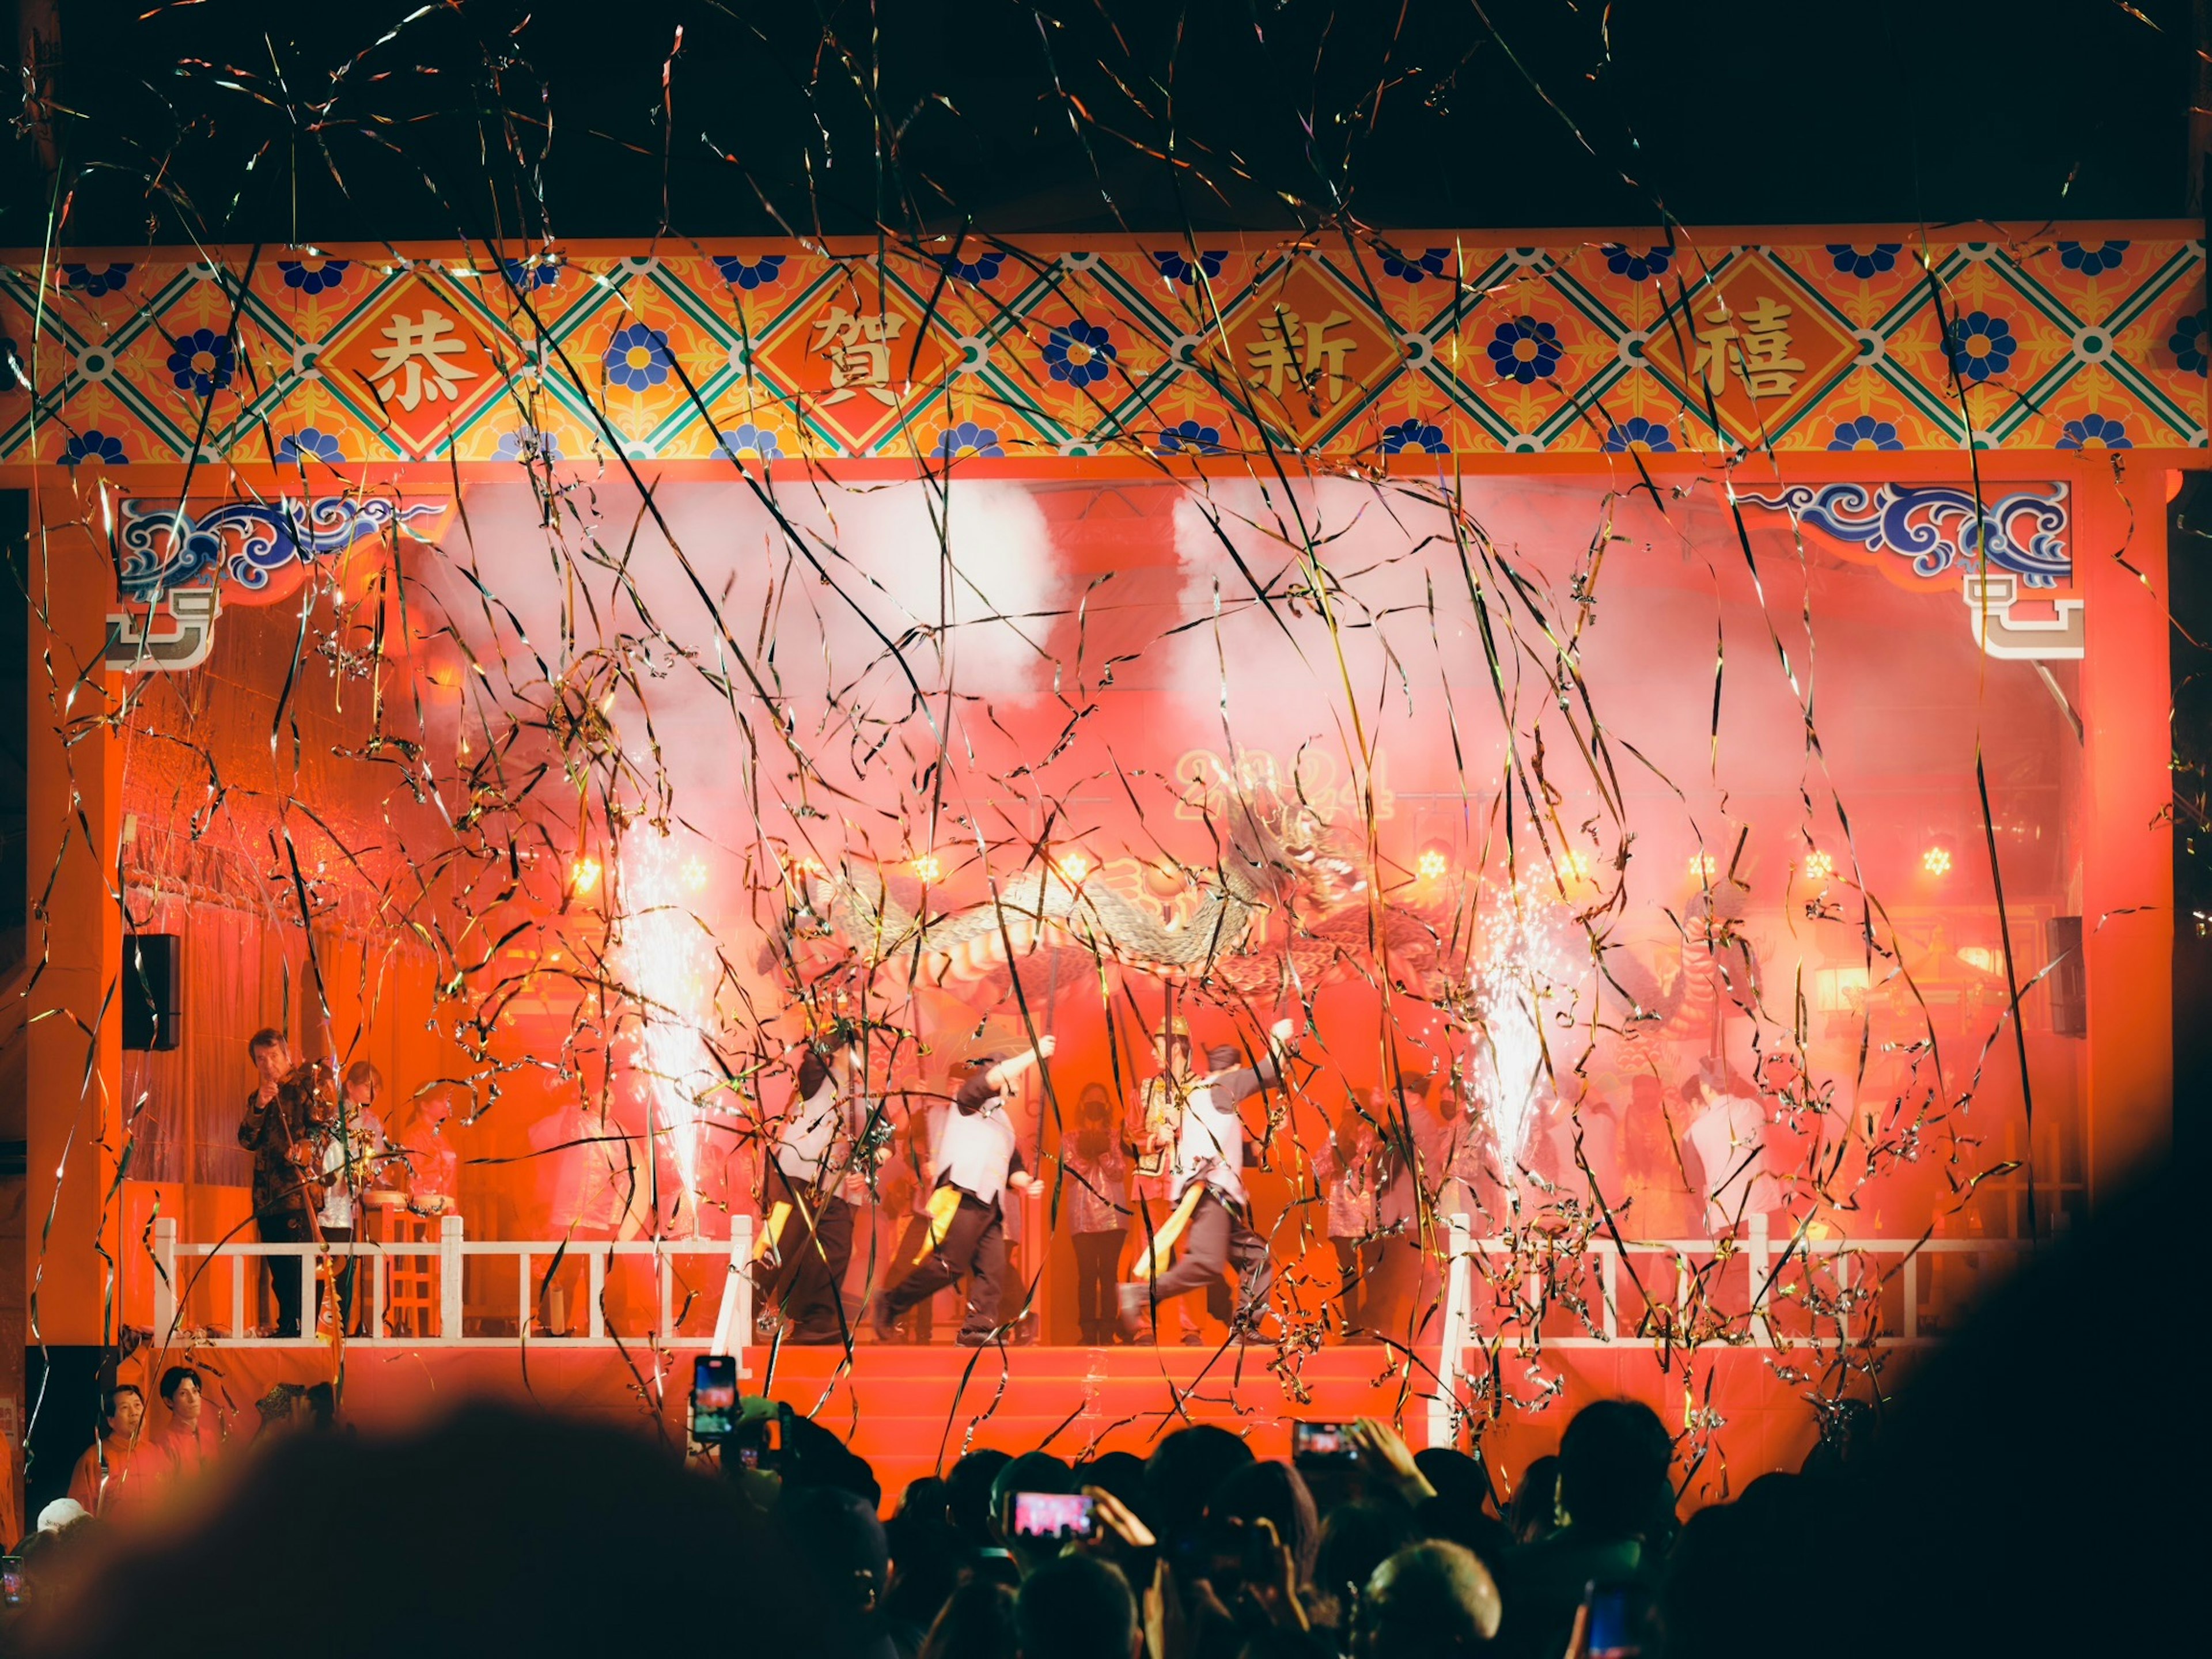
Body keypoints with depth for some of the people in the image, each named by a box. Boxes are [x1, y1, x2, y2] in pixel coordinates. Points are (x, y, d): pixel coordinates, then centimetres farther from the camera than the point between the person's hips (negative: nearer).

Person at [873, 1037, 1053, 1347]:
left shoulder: (1003, 1123, 31)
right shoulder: (970, 1099, 10)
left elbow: (1012, 1168, 26)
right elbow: (995, 1078, -10)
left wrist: (1023, 1182, 3)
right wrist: (1035, 1054, -6)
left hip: (990, 1204, 8)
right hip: (963, 1195, -8)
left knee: (993, 1270, -6)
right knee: (949, 1265, -15)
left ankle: (978, 1331, -9)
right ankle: (891, 1305, -3)